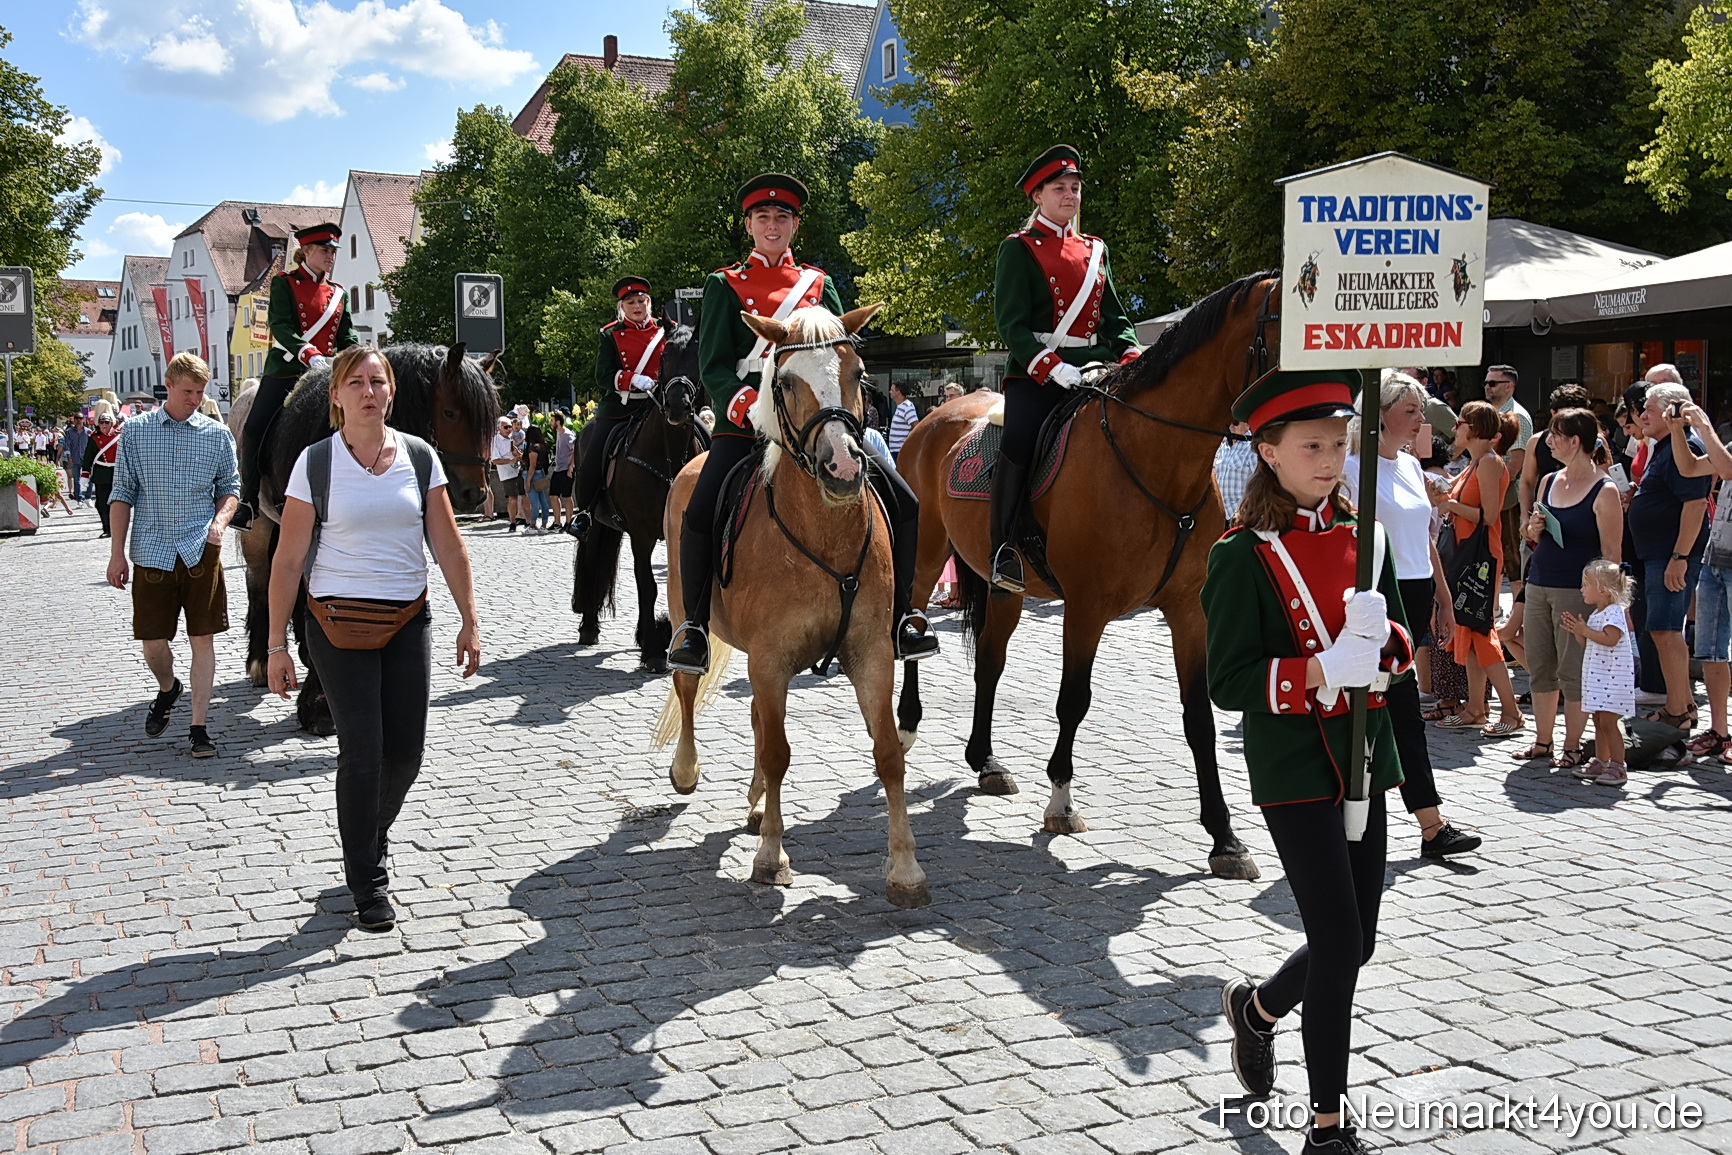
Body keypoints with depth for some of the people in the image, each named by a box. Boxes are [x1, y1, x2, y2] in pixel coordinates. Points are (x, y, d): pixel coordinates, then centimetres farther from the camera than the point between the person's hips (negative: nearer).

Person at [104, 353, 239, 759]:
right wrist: (117, 553, 1)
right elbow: (123, 494, 5)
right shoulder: (136, 431, 4)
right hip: (152, 550, 0)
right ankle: (167, 688, 36)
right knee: (153, 640, 3)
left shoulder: (217, 433, 6)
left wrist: (220, 521, -6)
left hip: (201, 551, 0)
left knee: (203, 639, -1)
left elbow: (230, 486, 14)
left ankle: (198, 727, 6)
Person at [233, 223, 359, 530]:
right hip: (285, 369, -4)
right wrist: (309, 355, -26)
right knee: (255, 429, -14)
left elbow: (347, 337, 12)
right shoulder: (284, 283, 3)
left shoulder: (339, 293, 17)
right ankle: (249, 502, -2)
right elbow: (280, 326, -11)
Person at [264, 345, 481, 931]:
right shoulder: (315, 463, -5)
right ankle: (368, 882, 12)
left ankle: (369, 836, 35)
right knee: (362, 751, -4)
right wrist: (276, 644, -5)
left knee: (405, 752, 5)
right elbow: (288, 559, -4)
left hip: (408, 619, 3)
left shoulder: (419, 456, 2)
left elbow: (448, 546, 5)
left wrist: (469, 622, 2)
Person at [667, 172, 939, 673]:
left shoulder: (819, 283, 16)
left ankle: (899, 617, 7)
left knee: (903, 504, -9)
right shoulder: (725, 284, 8)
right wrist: (748, 405, -20)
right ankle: (694, 624, -6)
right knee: (701, 514, -27)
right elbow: (713, 366, -1)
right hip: (744, 423, -3)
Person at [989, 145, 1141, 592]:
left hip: (1093, 368, 6)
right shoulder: (1018, 249, 3)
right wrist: (1052, 367, -21)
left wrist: (1130, 356, -2)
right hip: (1035, 371, -5)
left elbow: (1114, 317, 19)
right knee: (1019, 445, -28)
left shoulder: (1095, 250, 20)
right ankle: (1004, 551, -21)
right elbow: (1011, 324, -7)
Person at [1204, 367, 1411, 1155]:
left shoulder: (1361, 537, 7)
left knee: (1355, 943, 12)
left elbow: (1401, 643, 10)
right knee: (1339, 943, -6)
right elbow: (1229, 682, -14)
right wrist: (1324, 668, -25)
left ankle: (1257, 1007, 42)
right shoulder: (1243, 556, -11)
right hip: (1293, 769, -6)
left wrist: (1379, 644, -13)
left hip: (1363, 758, 6)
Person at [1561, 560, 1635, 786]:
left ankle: (1617, 767, -10)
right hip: (1597, 676, 10)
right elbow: (1589, 644, 21)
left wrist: (1586, 631, -22)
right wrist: (1578, 631, 6)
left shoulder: (1614, 612, -13)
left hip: (1612, 677, -10)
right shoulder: (1597, 614, 17)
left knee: (1608, 722, -12)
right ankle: (1600, 763, 19)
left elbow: (1610, 639, -27)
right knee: (1599, 722, 13)